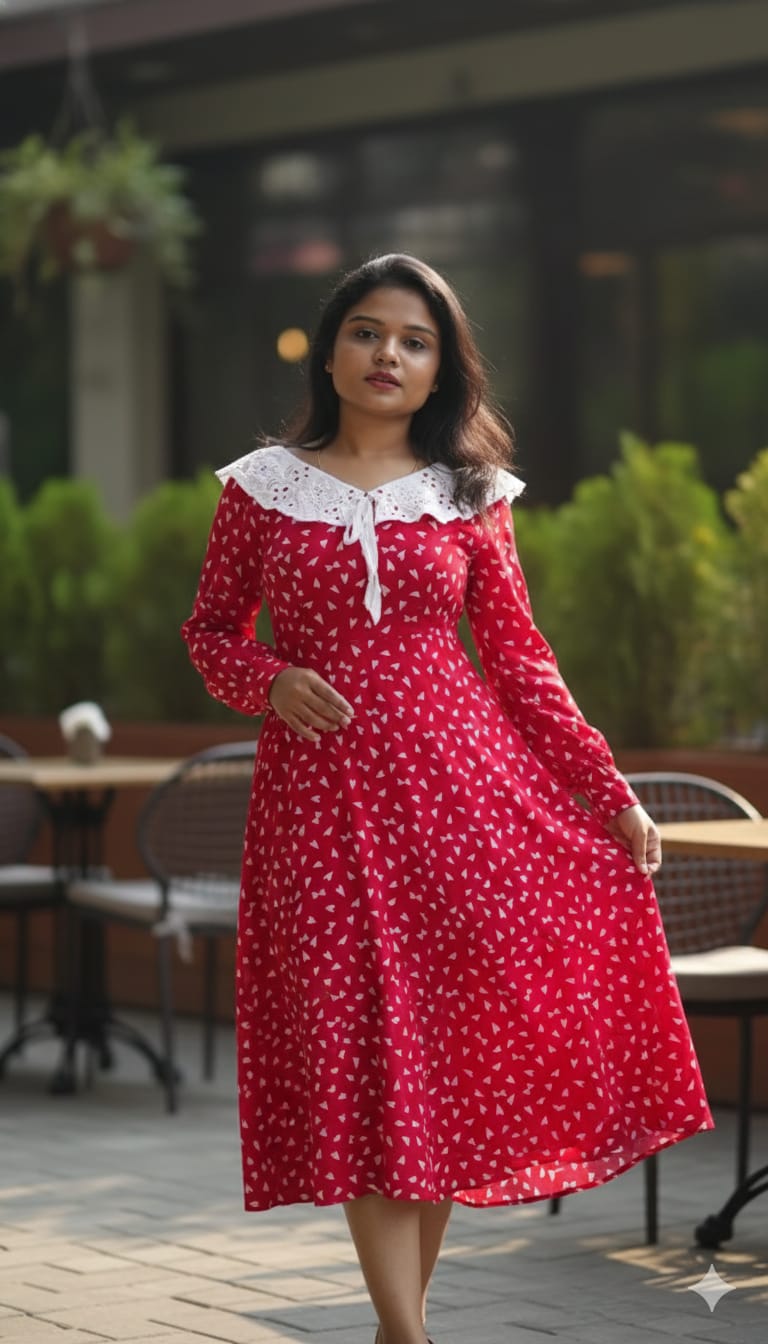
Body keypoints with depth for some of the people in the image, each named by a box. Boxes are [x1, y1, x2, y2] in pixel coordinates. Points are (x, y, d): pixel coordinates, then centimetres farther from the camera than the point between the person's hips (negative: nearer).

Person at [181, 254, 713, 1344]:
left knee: (461, 1036, -1)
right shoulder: (261, 486, 5)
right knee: (357, 1049, -3)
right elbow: (212, 630, 12)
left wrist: (608, 791, 4)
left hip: (461, 773, 1)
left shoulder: (469, 497, 6)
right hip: (321, 782, -1)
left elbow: (517, 656, 9)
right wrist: (271, 681, -10)